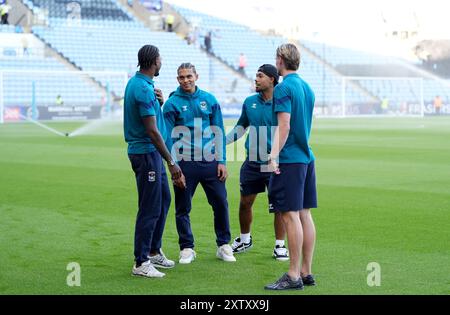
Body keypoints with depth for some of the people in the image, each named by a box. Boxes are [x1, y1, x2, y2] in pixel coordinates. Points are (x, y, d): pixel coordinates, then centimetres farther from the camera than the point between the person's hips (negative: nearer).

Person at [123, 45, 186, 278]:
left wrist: (157, 103, 10)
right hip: (147, 152, -10)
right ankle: (141, 263, 3)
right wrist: (171, 162, -22)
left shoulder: (135, 83, 11)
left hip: (151, 153, 10)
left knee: (164, 200, 19)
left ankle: (154, 251, 29)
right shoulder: (143, 89, -20)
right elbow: (152, 131, -23)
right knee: (150, 208, -4)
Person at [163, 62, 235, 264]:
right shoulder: (172, 103, -1)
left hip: (210, 162, 2)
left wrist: (221, 161, 3)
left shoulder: (209, 100, 7)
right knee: (183, 209, 5)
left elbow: (219, 132, 8)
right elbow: (168, 136, -2)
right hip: (184, 164, -2)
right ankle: (187, 248, 17)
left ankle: (223, 246, 17)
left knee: (220, 203, 3)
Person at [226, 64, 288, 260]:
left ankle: (280, 245, 13)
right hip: (252, 162, 4)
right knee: (245, 203, 12)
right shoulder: (249, 102, 6)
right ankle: (245, 239, 33)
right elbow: (240, 128, 17)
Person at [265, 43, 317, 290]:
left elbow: (284, 127, -19)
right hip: (307, 157, 9)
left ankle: (294, 276, -4)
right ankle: (306, 272, 15)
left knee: (290, 215, -6)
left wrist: (274, 155, -23)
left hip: (290, 159, -9)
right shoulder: (307, 87, 15)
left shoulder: (283, 88, -11)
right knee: (304, 214, 10)